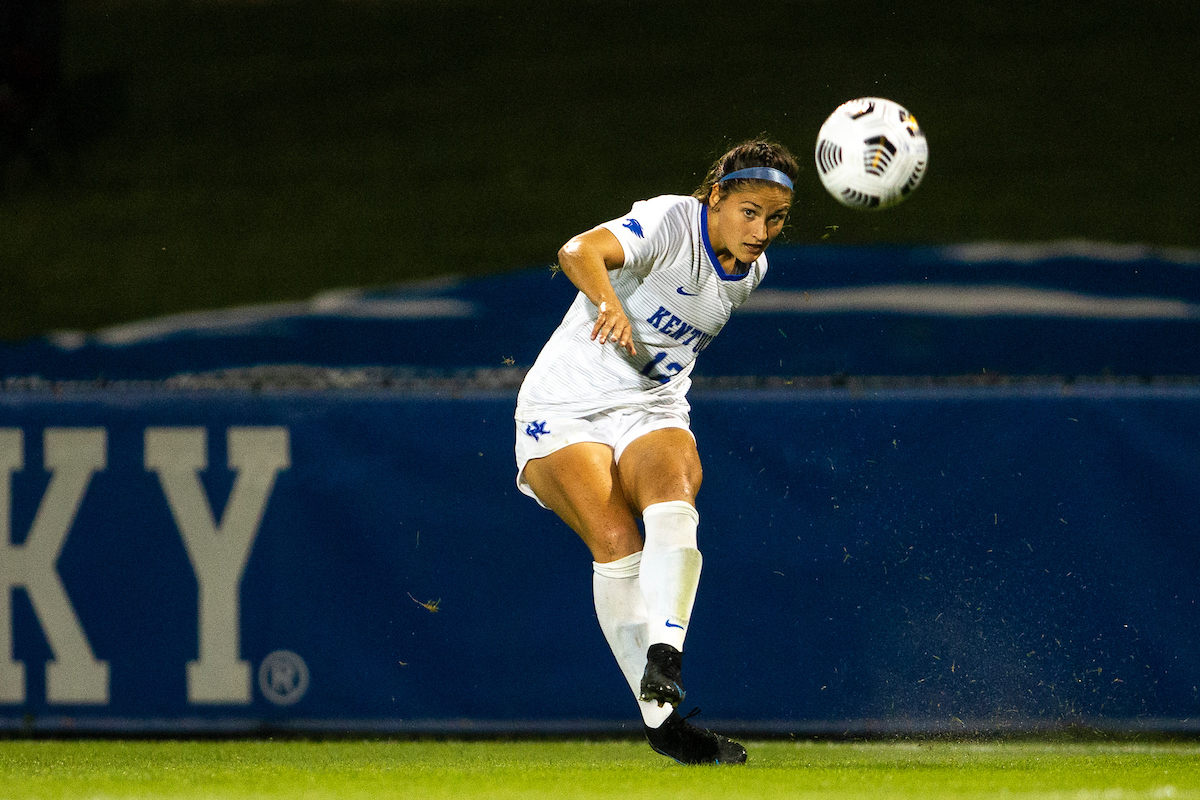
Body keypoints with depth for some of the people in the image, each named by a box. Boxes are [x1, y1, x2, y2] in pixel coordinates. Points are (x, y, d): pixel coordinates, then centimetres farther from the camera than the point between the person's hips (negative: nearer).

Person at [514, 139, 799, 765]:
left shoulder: (749, 269, 5)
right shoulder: (669, 222, -17)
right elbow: (579, 252, -37)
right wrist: (610, 303, -55)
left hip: (653, 415, 5)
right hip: (566, 410, -5)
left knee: (673, 505, -30)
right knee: (617, 540, -26)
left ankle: (664, 655, -45)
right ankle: (659, 717, -23)